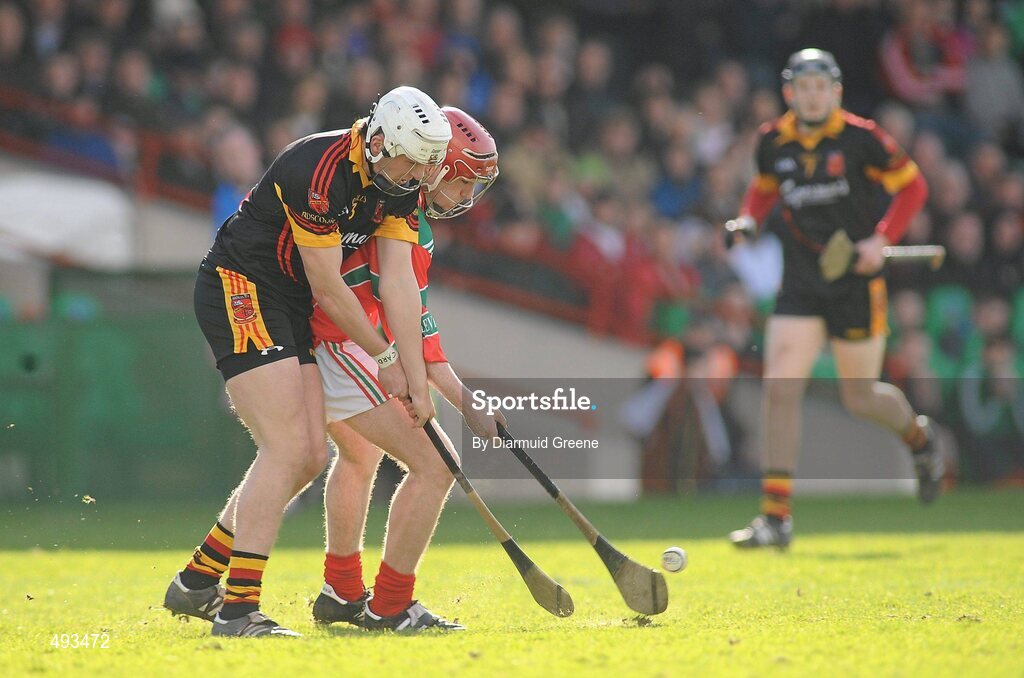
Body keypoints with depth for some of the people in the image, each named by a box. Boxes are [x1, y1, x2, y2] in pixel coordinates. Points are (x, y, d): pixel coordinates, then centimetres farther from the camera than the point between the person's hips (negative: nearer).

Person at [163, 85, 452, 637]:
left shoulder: (400, 184, 0)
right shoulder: (319, 169, -26)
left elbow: (400, 282, -1)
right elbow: (327, 289, -20)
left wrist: (415, 378, -6)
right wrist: (384, 357, -8)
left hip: (287, 306, 9)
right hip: (238, 290, -9)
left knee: (310, 457, 6)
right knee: (287, 449, -19)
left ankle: (195, 583, 16)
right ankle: (238, 607, -19)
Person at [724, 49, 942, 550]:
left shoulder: (860, 138, -9)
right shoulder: (774, 142, 2)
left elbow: (911, 185, -2)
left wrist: (882, 239, -14)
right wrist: (748, 219, 2)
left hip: (856, 281, -3)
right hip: (800, 283, 3)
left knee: (861, 399, 6)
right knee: (779, 388, -11)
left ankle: (919, 437, 41)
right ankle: (775, 515, -10)